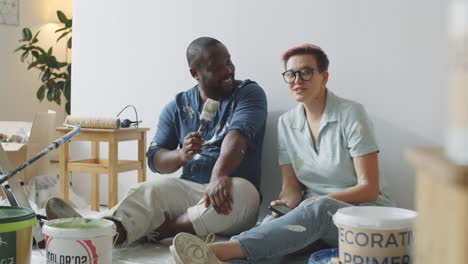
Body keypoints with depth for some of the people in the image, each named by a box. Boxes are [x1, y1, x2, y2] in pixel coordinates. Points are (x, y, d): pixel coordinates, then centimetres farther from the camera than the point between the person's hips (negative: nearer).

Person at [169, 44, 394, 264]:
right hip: (312, 213, 4)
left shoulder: (351, 114, -7)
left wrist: (314, 201, -21)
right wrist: (285, 206, -18)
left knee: (318, 209, -38)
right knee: (274, 222, -30)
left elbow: (369, 189, -10)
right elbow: (291, 187, 6)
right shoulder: (286, 123, 8)